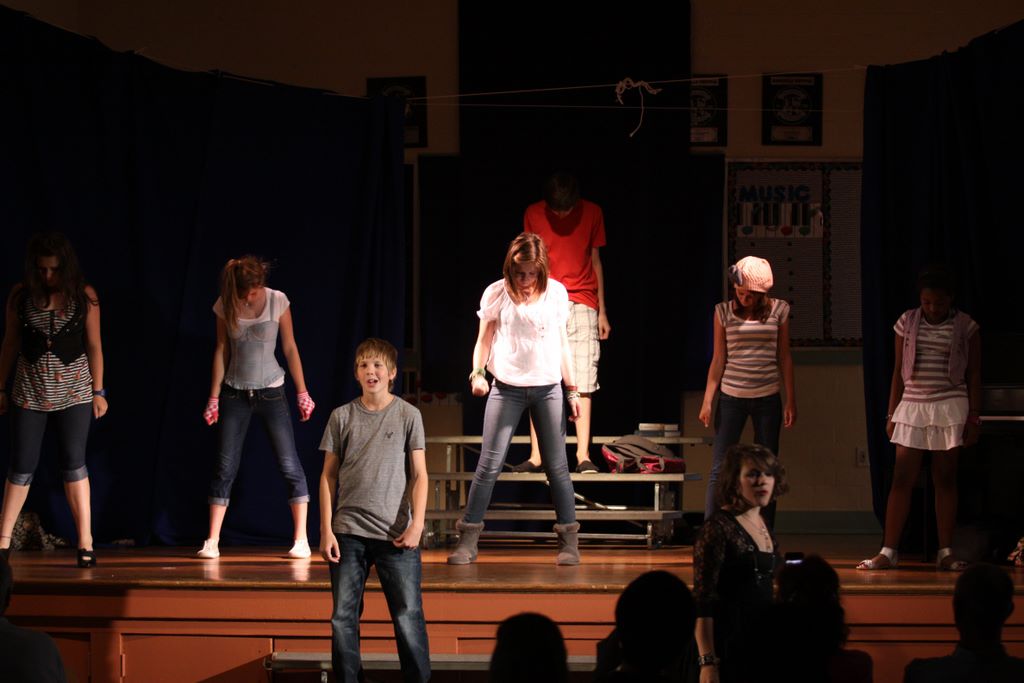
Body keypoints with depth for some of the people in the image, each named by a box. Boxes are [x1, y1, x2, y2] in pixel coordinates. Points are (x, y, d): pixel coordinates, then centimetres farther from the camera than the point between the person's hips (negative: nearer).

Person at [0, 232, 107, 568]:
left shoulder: (84, 296, -3)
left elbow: (94, 346, 2)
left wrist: (98, 391, 2)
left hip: (74, 392, -1)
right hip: (30, 392, 1)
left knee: (74, 465, -3)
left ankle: (85, 542, 2)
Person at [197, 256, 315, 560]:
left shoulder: (278, 302, -9)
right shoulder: (225, 306, -4)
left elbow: (290, 348, -2)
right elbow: (221, 351, 3)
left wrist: (302, 392, -1)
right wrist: (214, 398, 3)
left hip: (270, 392, -1)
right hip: (235, 394, 1)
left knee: (289, 464, -4)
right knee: (225, 467, -2)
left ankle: (301, 540, 1)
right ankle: (212, 542, 1)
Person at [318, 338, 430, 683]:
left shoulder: (408, 415, 3)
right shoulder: (341, 417, 7)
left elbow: (419, 474, 2)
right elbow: (328, 476, 9)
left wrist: (416, 524, -9)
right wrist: (326, 530, 1)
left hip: (395, 535, -2)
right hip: (348, 534, 2)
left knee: (408, 616, -5)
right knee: (343, 618, 2)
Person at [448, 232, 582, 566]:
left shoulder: (556, 292, 2)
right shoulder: (497, 293, -3)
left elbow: (562, 343, 9)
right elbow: (484, 339, 3)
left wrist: (572, 389, 8)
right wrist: (477, 372, -15)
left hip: (548, 388, 1)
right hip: (507, 388, -1)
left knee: (557, 466, 3)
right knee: (489, 464, -5)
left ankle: (569, 541, 9)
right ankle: (467, 541, -1)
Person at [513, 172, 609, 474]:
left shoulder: (592, 213, 4)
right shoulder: (533, 214, 2)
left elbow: (596, 261, 10)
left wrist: (602, 311, 9)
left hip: (582, 305, 0)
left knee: (582, 383, -6)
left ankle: (583, 456, -6)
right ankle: (536, 456, -3)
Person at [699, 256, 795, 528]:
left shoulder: (778, 310, 1)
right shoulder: (724, 312, 0)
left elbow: (784, 358, 5)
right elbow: (718, 359, 2)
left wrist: (791, 401, 3)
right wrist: (707, 401, -2)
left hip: (767, 399, 1)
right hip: (731, 397, -1)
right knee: (719, 469, -4)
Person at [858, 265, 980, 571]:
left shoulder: (965, 327, 1)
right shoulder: (907, 322, 6)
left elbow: (974, 375, 3)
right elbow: (898, 371, 10)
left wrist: (974, 417, -2)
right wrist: (892, 414, 7)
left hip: (950, 408, -1)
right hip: (912, 408, 2)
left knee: (945, 480, 2)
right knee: (902, 480, -3)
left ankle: (945, 552, 8)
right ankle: (888, 552, -3)